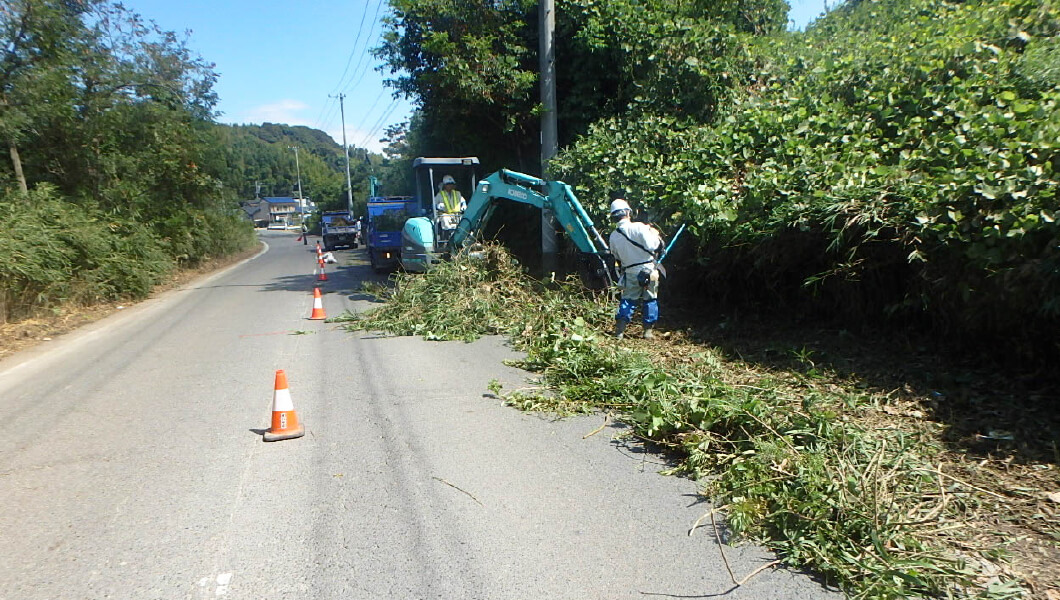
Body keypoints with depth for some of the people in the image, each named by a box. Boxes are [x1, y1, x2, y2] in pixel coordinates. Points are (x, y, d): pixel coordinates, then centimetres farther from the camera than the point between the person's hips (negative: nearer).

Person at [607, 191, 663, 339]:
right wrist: (656, 235, 0)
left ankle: (619, 329, 4)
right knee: (650, 300, 12)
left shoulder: (613, 236, -1)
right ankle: (648, 330, 14)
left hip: (630, 273, 3)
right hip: (648, 270, -3)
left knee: (627, 300, 13)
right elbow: (651, 246, -19)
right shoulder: (639, 227, -16)